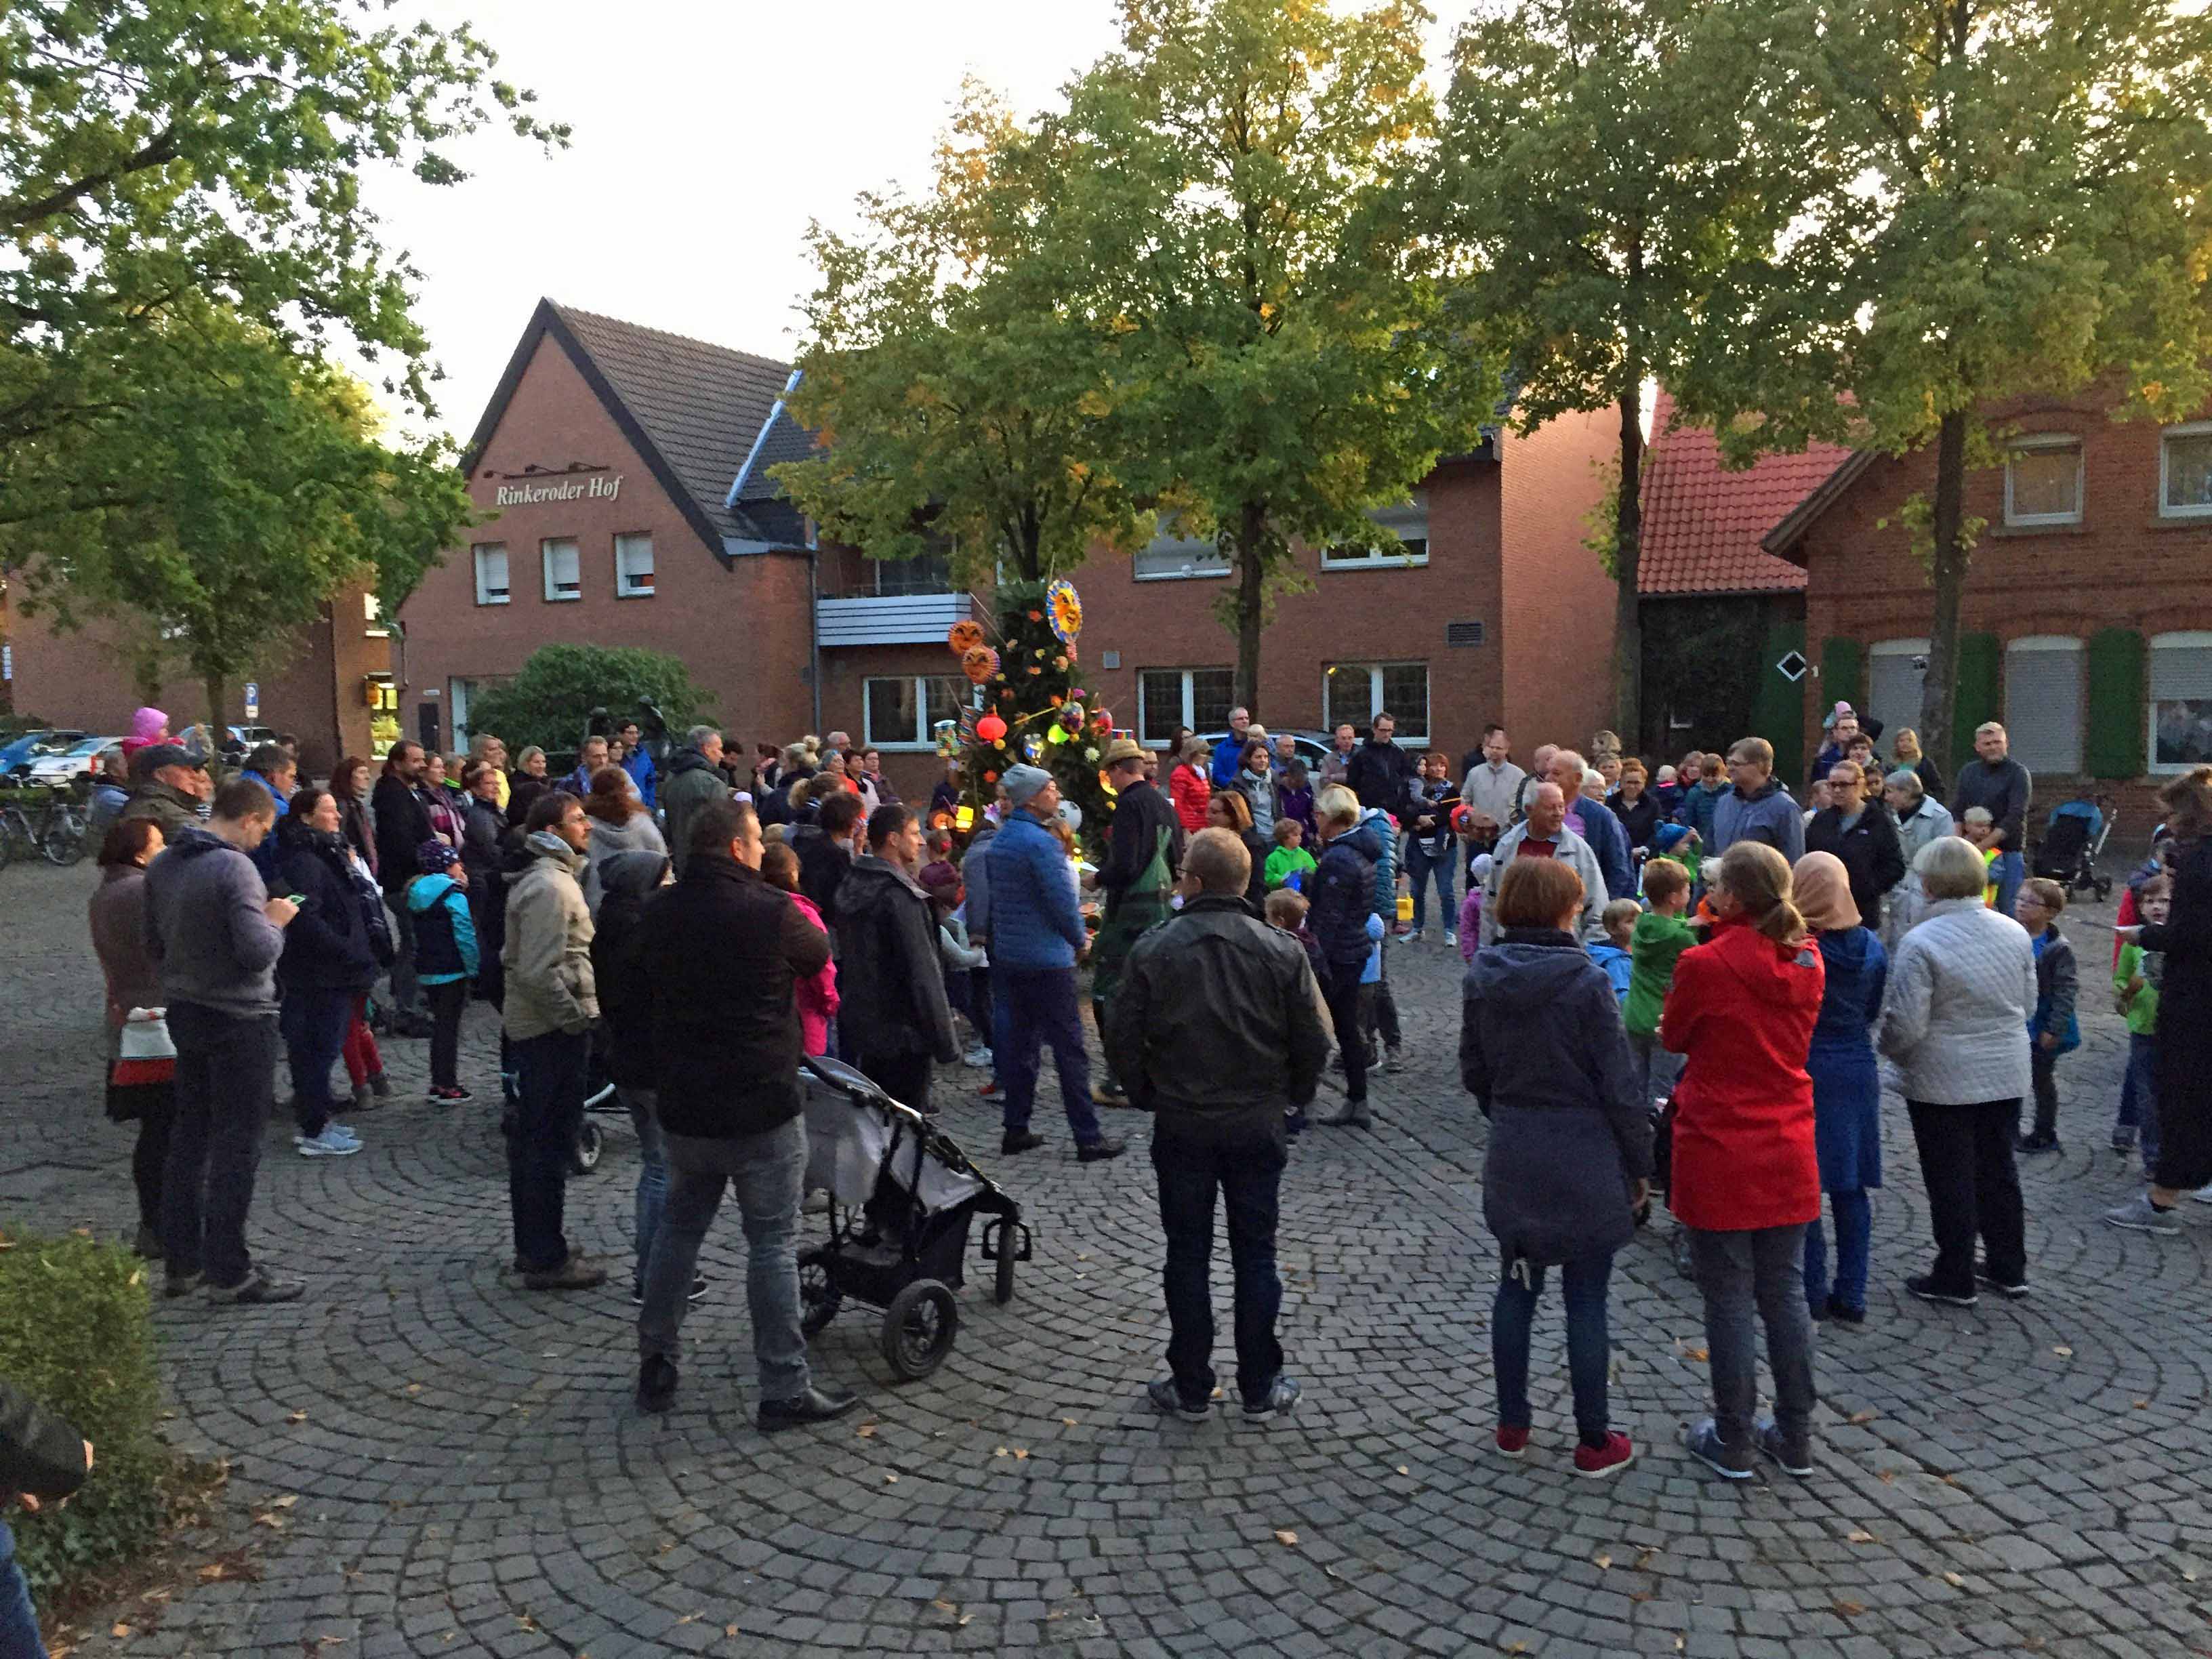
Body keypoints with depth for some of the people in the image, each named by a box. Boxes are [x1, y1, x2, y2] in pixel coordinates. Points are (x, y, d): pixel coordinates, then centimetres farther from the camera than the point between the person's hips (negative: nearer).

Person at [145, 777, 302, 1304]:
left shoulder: (162, 866, 5)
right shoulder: (235, 867, -20)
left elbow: (154, 944, 14)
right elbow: (258, 952, -25)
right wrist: (275, 921, -7)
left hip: (185, 1013, 8)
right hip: (239, 1019, -8)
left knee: (189, 1138, 16)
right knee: (236, 1145, 0)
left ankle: (181, 1262, 23)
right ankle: (228, 1271, 6)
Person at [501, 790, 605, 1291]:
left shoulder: (541, 877, 14)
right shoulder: (550, 886, -19)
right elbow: (540, 973, -26)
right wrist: (577, 1018, -17)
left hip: (532, 1025, 11)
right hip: (554, 1030, -11)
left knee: (532, 1138, 16)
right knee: (550, 1142, -3)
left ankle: (533, 1246, 28)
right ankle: (547, 1259, 4)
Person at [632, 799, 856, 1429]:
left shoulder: (659, 912, 1)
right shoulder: (770, 910, -17)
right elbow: (819, 953, 2)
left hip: (683, 1107, 6)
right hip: (762, 1107, -5)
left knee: (679, 1227, 20)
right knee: (773, 1243, 3)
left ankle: (657, 1365, 28)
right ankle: (785, 1389, 8)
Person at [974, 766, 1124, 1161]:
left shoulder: (998, 842, 10)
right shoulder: (1040, 842, -18)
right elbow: (1063, 901, -20)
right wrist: (1081, 940, -1)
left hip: (1008, 956, 8)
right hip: (1047, 961, -8)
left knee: (1018, 1043, 14)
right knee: (1069, 1048, -2)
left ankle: (1016, 1130, 19)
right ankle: (1088, 1137, 2)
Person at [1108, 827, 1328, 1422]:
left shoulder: (1153, 950, -10)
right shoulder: (1282, 951, -7)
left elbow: (1123, 1039, -7)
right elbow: (1312, 1044, -3)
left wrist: (1149, 1095, 9)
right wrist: (1291, 1097, 14)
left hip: (1181, 1127, -1)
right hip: (1258, 1126, 1)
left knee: (1187, 1255, 10)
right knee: (1255, 1254, 11)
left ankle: (1190, 1388, 19)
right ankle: (1260, 1388, 19)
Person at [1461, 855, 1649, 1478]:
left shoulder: (1481, 978, -1)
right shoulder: (1585, 981, -16)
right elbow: (1618, 1083, -12)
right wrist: (1639, 1163, -2)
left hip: (1512, 1163, 5)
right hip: (1583, 1163, -4)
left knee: (1516, 1288, 16)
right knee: (1586, 1301, 6)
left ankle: (1512, 1425, 27)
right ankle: (1594, 1442, 18)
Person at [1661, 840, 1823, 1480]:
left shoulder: (1704, 965, -18)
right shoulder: (1806, 963, -1)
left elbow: (1673, 1037, -1)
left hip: (1720, 1154, -5)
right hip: (1788, 1154, 5)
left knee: (1729, 1298, 6)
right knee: (1786, 1293, 15)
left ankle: (1732, 1441, 17)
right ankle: (1795, 1437, 25)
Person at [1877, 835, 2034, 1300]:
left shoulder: (1921, 943, -20)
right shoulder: (2014, 932, 0)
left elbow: (1905, 1026, -20)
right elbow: (2028, 1004, 11)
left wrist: (1885, 1047, 0)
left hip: (1943, 1082, -6)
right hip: (2007, 1074, 6)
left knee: (1950, 1180, 6)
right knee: (1998, 1170, 19)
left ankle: (1954, 1279, 16)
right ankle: (2009, 1269, 31)